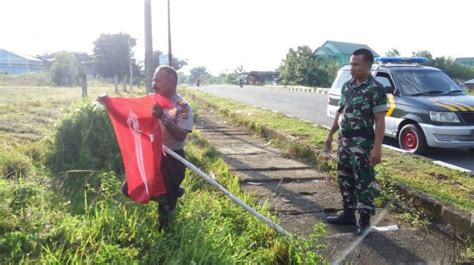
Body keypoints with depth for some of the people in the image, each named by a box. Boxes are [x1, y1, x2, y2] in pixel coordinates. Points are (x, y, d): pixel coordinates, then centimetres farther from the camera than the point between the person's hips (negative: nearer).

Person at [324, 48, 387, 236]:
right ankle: (348, 214, 28)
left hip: (362, 143, -7)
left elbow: (380, 121, -16)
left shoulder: (376, 89, -13)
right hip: (344, 141, 8)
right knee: (344, 180, 14)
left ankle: (365, 221, 11)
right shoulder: (347, 86, 9)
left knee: (363, 183, 1)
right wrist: (331, 134, 18)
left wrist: (377, 147, -21)